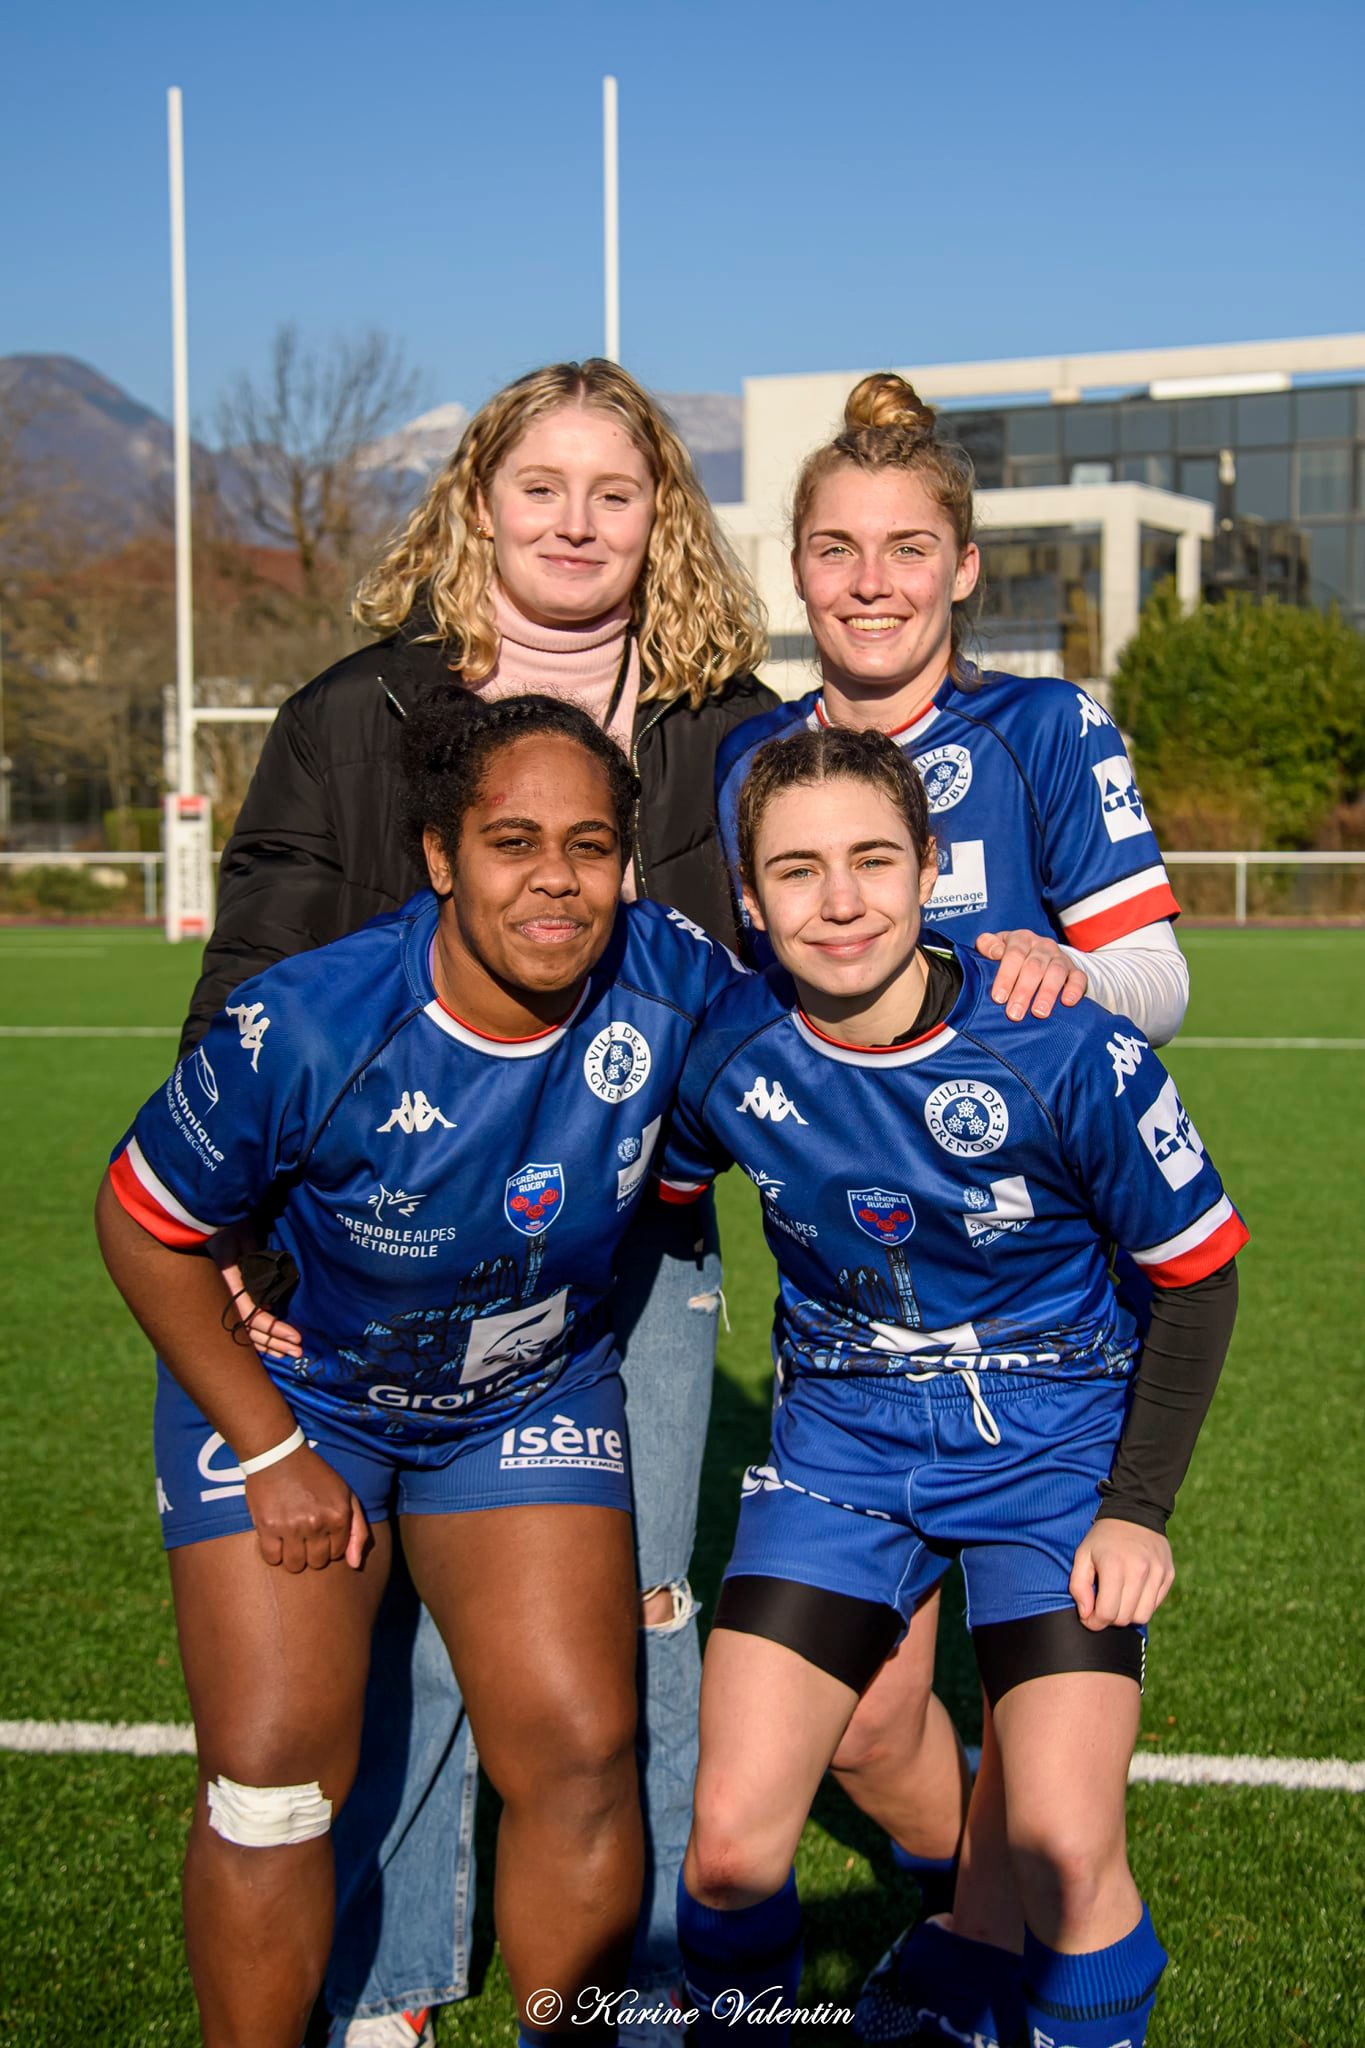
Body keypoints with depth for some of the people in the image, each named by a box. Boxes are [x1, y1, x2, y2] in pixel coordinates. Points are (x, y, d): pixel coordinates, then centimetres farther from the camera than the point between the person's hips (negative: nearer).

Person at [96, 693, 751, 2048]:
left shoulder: (670, 988, -21)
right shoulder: (305, 1028, -30)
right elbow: (143, 1223, -14)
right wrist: (271, 1450, -12)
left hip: (531, 1401, 3)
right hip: (289, 1390, -2)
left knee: (581, 1758, -4)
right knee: (273, 1773, -7)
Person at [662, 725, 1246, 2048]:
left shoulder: (1061, 1050, -20)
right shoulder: (725, 1051, -13)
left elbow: (1197, 1271, -6)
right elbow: (664, 1195, 9)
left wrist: (1137, 1506, -8)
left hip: (1055, 1442, -2)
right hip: (840, 1439, 2)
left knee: (1065, 1857, -12)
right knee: (731, 1842, -7)